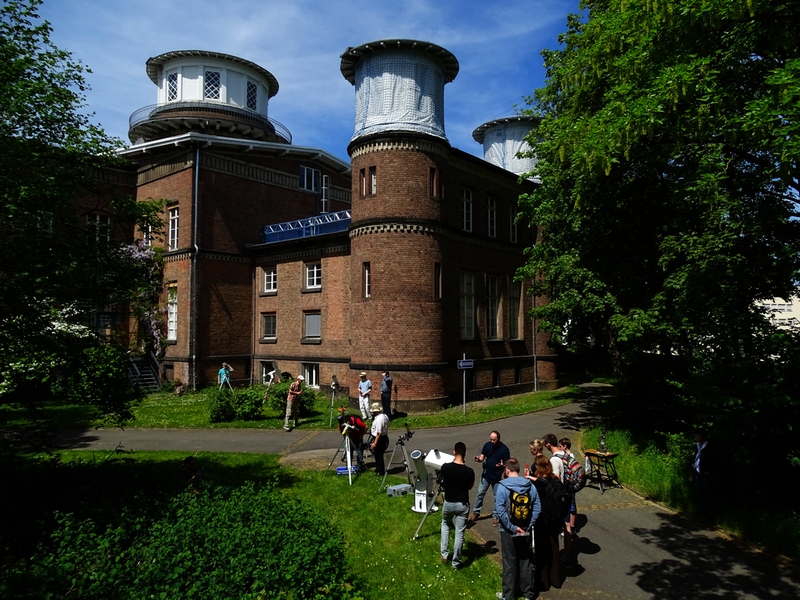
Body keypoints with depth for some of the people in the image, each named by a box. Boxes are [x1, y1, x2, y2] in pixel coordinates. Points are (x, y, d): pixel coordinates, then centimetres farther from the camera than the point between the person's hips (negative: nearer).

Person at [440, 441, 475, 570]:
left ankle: (444, 554, 26)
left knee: (445, 525, 28)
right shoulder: (469, 471, -17)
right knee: (459, 533, 8)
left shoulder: (445, 467, -15)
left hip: (448, 503, 2)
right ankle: (456, 562, 17)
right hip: (462, 505, -2)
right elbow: (470, 486, 1)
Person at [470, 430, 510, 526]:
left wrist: (502, 465, -33)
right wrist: (479, 459, -23)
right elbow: (482, 457, 0)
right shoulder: (487, 445, -5)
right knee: (479, 494, 11)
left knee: (497, 497, 9)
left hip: (497, 477, -3)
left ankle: (495, 516, 24)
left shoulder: (504, 449, -15)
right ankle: (476, 512, 27)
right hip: (486, 475, 3)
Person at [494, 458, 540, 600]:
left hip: (509, 532, -3)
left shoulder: (502, 486, -14)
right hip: (525, 531, 3)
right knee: (525, 562, 16)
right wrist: (528, 526, -4)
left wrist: (512, 528, -16)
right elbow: (537, 507, -4)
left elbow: (500, 510, -20)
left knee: (510, 564, 9)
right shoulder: (530, 485, -2)